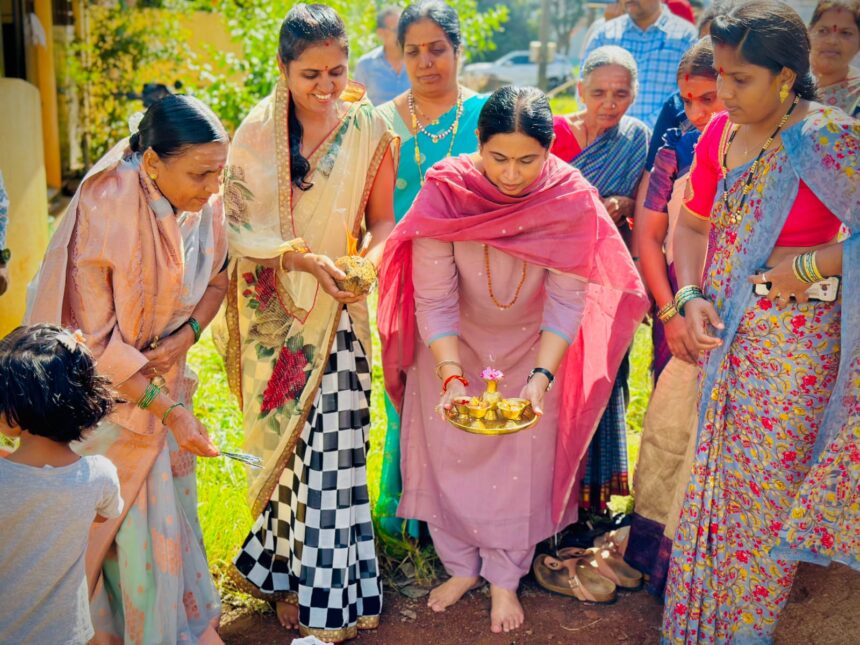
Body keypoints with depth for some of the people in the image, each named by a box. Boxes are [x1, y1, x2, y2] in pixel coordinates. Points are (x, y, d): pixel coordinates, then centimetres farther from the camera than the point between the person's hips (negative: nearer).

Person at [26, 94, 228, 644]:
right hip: (99, 387, -5)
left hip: (161, 372, 5)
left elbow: (218, 276, 5)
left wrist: (187, 334, -13)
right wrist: (168, 409, -21)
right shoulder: (104, 212, -29)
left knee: (169, 498, 15)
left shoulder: (206, 201, -14)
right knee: (110, 513, 8)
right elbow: (95, 340, -23)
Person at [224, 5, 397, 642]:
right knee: (290, 440, 7)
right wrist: (303, 258, -19)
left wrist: (367, 262, -17)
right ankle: (309, 589, 24)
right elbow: (237, 224, -5)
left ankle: (312, 586, 17)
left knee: (330, 440, -2)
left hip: (337, 309, 0)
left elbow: (382, 219, 4)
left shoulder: (370, 128, -2)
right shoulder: (257, 131, -4)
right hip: (275, 311, 0)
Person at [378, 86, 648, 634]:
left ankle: (505, 578, 26)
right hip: (454, 345, 0)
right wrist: (451, 377, -35)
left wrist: (541, 377, -32)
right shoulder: (445, 193, -28)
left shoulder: (572, 198, -26)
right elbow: (434, 300, -25)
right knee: (448, 453, 8)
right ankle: (462, 566, 30)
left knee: (523, 459, 6)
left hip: (534, 345, 0)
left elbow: (567, 300, -22)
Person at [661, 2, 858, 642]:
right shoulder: (720, 133, 4)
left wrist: (809, 265, -18)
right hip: (723, 333, 6)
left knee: (763, 486, 3)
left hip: (794, 343, -6)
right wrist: (690, 297, 1)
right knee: (709, 476, 15)